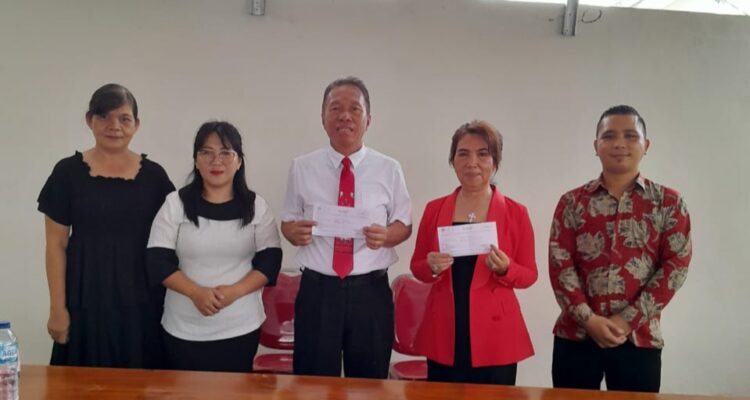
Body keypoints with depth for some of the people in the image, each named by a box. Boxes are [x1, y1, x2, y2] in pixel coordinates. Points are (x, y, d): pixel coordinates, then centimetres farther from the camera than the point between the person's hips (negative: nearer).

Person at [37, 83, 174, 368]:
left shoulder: (153, 175, 2)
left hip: (142, 301, 1)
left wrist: (172, 299, 4)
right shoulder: (68, 172, -2)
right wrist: (58, 307, -3)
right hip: (87, 300, -1)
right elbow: (56, 245, 0)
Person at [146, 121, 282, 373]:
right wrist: (196, 292, -19)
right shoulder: (175, 203, 0)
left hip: (240, 328, 0)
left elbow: (270, 261, -2)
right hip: (183, 330, 0)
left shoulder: (256, 206, 2)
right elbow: (158, 262, -4)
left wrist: (234, 291, -18)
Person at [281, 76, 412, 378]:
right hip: (317, 290, 0)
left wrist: (385, 236, -16)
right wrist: (294, 232, -15)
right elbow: (287, 223, 8)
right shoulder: (302, 167, 3)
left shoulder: (389, 169, 1)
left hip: (371, 291, 0)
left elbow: (404, 224, 6)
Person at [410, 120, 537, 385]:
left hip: (495, 337, -1)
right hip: (444, 335, 2)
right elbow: (416, 266, 10)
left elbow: (529, 275, 3)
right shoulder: (434, 209, 4)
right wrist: (431, 268, -11)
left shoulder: (515, 212, -2)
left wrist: (505, 269, -17)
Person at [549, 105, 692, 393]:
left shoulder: (668, 202, 3)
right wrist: (589, 318, -13)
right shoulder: (572, 202, 5)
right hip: (576, 334, 1)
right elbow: (560, 264, -2)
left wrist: (628, 320, -11)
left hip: (639, 337, 0)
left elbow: (675, 266, -4)